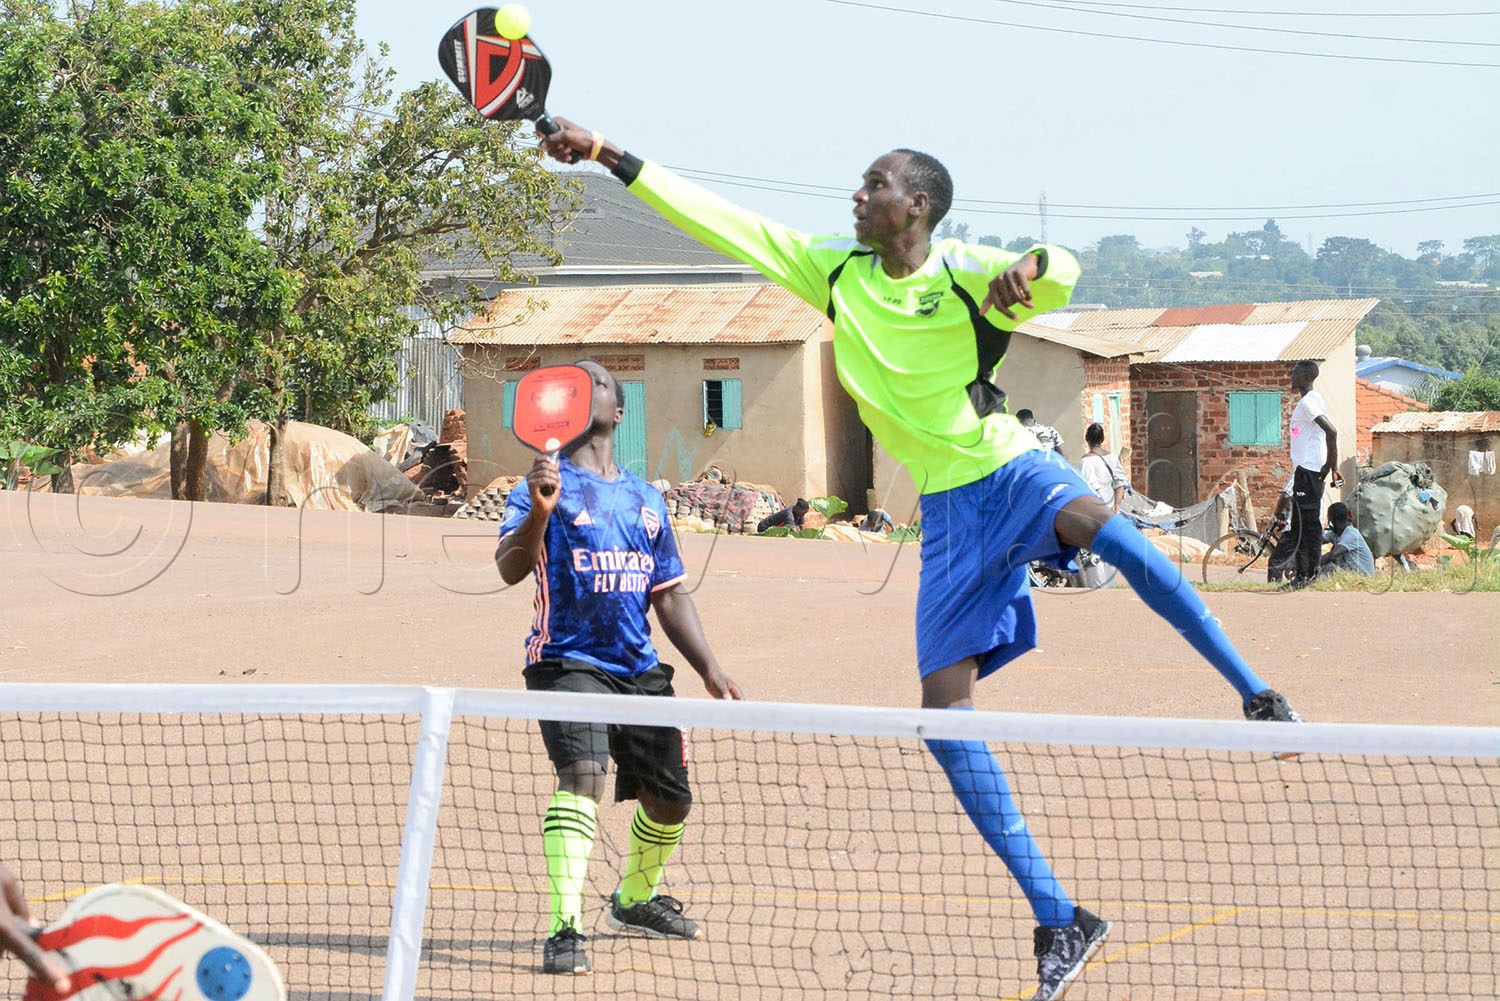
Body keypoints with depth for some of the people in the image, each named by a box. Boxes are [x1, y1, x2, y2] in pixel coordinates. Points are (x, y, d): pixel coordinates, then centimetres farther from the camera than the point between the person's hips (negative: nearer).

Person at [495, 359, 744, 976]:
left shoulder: (645, 500, 15)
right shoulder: (547, 486, -3)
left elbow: (669, 594, 21)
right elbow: (509, 569, -18)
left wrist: (709, 668, 12)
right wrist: (538, 512, -36)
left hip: (640, 668, 6)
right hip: (568, 663, -6)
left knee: (669, 797, 14)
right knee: (582, 775, -28)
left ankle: (634, 901, 41)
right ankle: (565, 929, -32)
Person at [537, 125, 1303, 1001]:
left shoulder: (965, 272, -8)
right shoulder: (834, 271, 6)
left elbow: (1062, 275, -23)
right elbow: (719, 217, 7)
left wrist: (1031, 269, -46)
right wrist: (609, 156, 6)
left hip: (1014, 472, -5)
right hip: (949, 509, 5)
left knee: (1099, 524, -40)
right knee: (946, 714, -7)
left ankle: (1256, 695, -34)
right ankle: (1058, 920, -3)